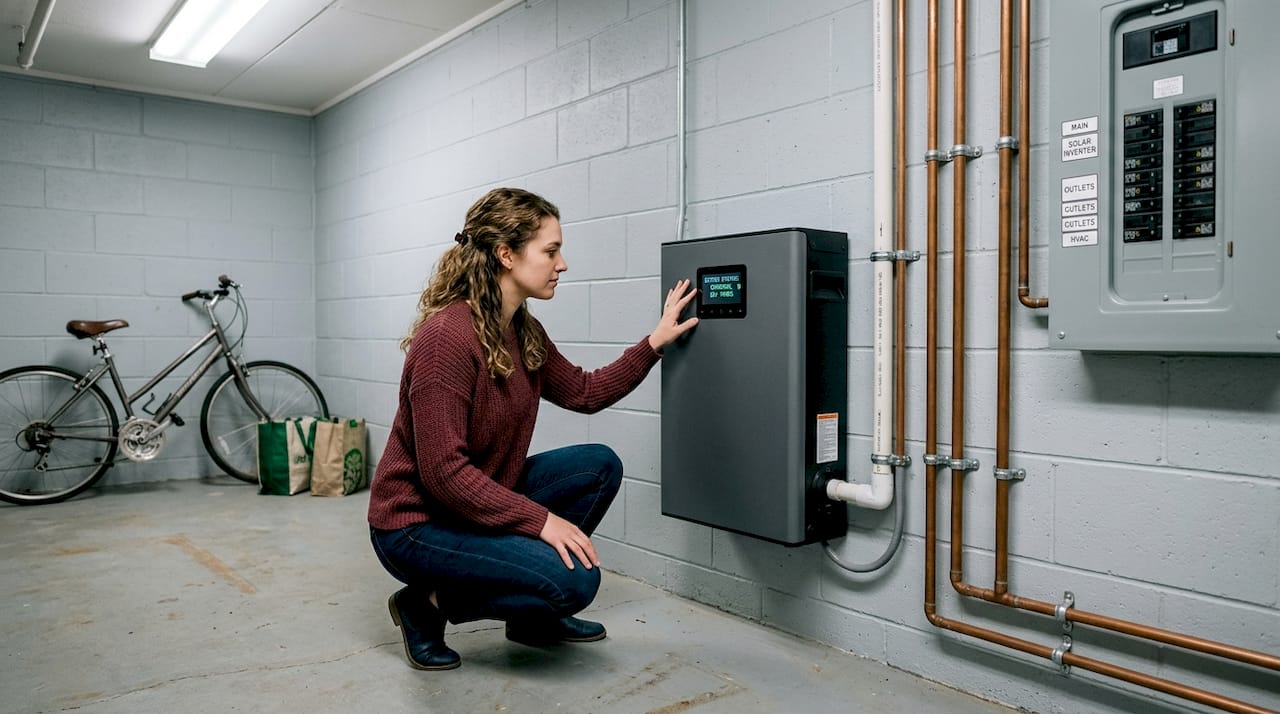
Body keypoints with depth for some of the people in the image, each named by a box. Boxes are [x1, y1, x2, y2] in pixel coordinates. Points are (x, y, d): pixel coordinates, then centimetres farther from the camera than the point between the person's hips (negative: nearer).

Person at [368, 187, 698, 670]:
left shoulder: (524, 332, 2)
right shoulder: (447, 336, -26)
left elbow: (584, 393, 12)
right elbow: (443, 471, -27)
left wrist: (656, 341, 6)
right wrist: (540, 520, -27)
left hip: (482, 498, 9)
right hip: (416, 525, -9)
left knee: (600, 465, -1)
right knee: (574, 579, -22)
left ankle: (534, 616, 12)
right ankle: (428, 603, 0)